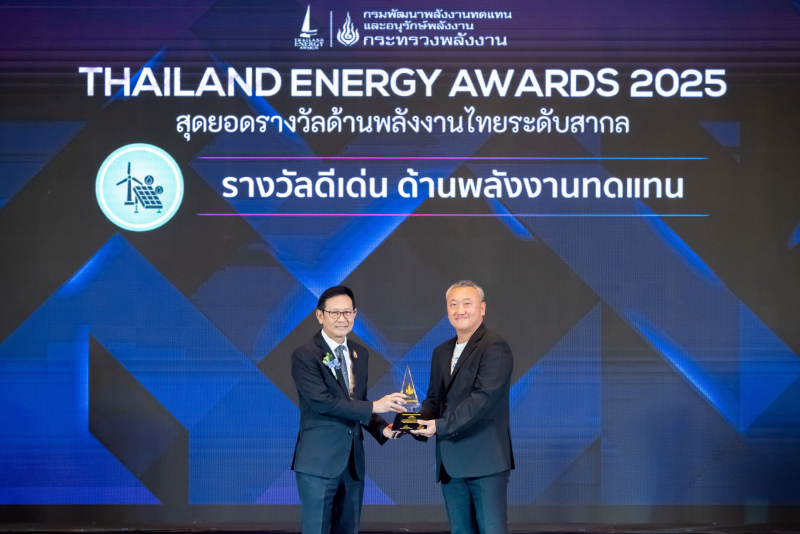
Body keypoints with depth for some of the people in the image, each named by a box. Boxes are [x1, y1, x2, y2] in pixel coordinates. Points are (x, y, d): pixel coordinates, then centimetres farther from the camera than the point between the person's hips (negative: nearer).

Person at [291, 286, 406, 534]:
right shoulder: (305, 355, -10)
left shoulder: (360, 354, 12)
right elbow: (322, 402, -19)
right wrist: (374, 406, -19)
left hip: (353, 462, 7)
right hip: (319, 463, -7)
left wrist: (382, 428, -1)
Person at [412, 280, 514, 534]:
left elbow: (484, 397, -18)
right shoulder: (441, 353, 18)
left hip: (485, 461, -8)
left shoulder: (495, 347, -8)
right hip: (451, 463, 8)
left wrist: (440, 426, -20)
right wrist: (422, 421, -4)